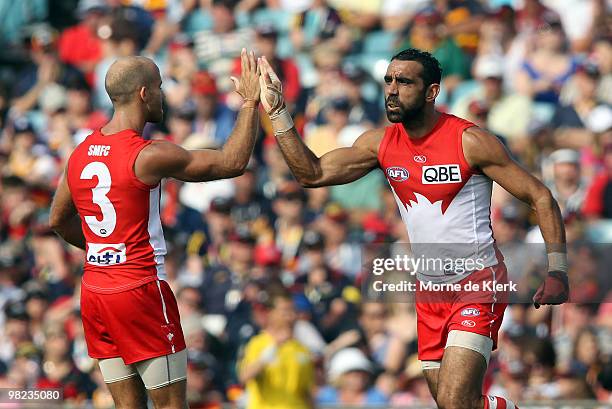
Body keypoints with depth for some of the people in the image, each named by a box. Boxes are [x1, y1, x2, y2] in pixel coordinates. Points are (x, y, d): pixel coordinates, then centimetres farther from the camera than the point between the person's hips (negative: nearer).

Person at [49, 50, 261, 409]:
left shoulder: (80, 154, 7)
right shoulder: (148, 156, -15)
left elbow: (58, 220, 20)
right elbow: (232, 163, -9)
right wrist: (251, 103, 0)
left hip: (95, 291, 7)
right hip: (141, 290, -7)